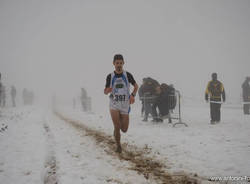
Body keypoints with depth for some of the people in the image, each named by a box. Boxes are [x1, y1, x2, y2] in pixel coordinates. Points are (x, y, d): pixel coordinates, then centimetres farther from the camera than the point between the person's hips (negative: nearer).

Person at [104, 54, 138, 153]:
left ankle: (121, 120, 39)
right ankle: (118, 146, 7)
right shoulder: (110, 76, 0)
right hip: (114, 105, -1)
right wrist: (108, 90, -18)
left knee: (124, 129, 4)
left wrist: (133, 95, -7)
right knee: (117, 127, -12)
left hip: (125, 105, 1)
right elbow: (105, 91, 7)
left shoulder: (127, 75, 0)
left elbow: (136, 86, 11)